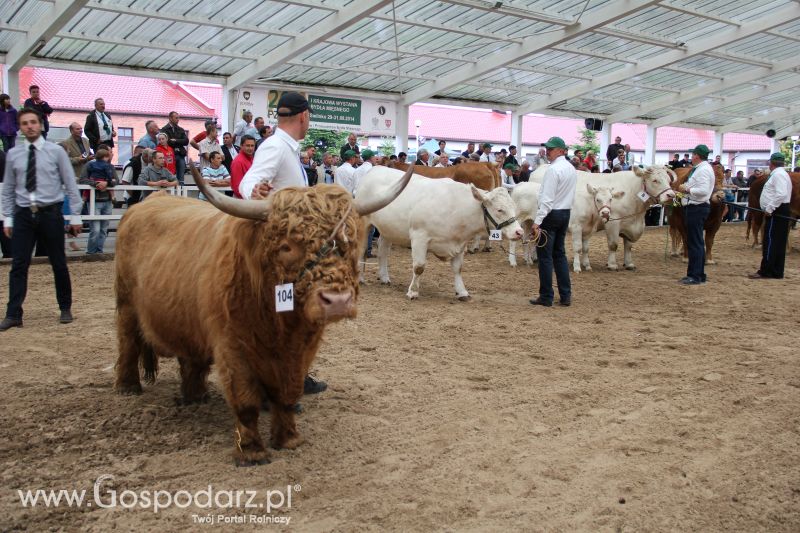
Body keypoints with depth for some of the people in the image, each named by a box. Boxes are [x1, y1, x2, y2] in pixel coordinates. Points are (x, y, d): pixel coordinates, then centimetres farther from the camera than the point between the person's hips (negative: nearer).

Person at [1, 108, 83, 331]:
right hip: (23, 214, 2)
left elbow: (70, 185, 0)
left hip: (50, 213, -2)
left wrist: (76, 216, -3)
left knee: (58, 263, 8)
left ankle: (65, 309, 22)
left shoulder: (56, 151, -1)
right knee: (18, 266, -1)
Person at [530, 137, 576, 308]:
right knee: (560, 253, 14)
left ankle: (546, 297, 3)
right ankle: (566, 295, 14)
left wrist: (537, 221, -20)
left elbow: (547, 199, -20)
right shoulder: (572, 169, 11)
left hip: (551, 214, -8)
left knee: (545, 255, -1)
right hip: (566, 213, 9)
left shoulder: (553, 169, -16)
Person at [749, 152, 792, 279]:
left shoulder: (778, 174, -13)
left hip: (776, 212, -10)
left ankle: (765, 271, -7)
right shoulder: (780, 173, 19)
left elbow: (781, 194, -25)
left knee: (770, 242, -8)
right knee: (778, 243, 11)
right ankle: (776, 272, 14)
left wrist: (769, 208, -22)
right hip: (778, 212, 10)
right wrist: (769, 208, 19)